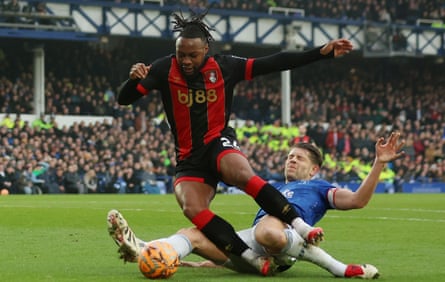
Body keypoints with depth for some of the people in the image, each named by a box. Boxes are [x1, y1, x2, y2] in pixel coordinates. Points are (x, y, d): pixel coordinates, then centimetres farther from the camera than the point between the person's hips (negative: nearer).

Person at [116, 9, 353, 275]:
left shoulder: (224, 66, -2)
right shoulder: (165, 69, -2)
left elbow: (274, 63, -3)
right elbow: (124, 99, -1)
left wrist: (323, 52, -8)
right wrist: (134, 79, -24)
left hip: (219, 143, -2)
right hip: (189, 158, 2)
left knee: (242, 174, -37)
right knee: (192, 209, -28)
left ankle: (301, 226, -36)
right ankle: (254, 259, -31)